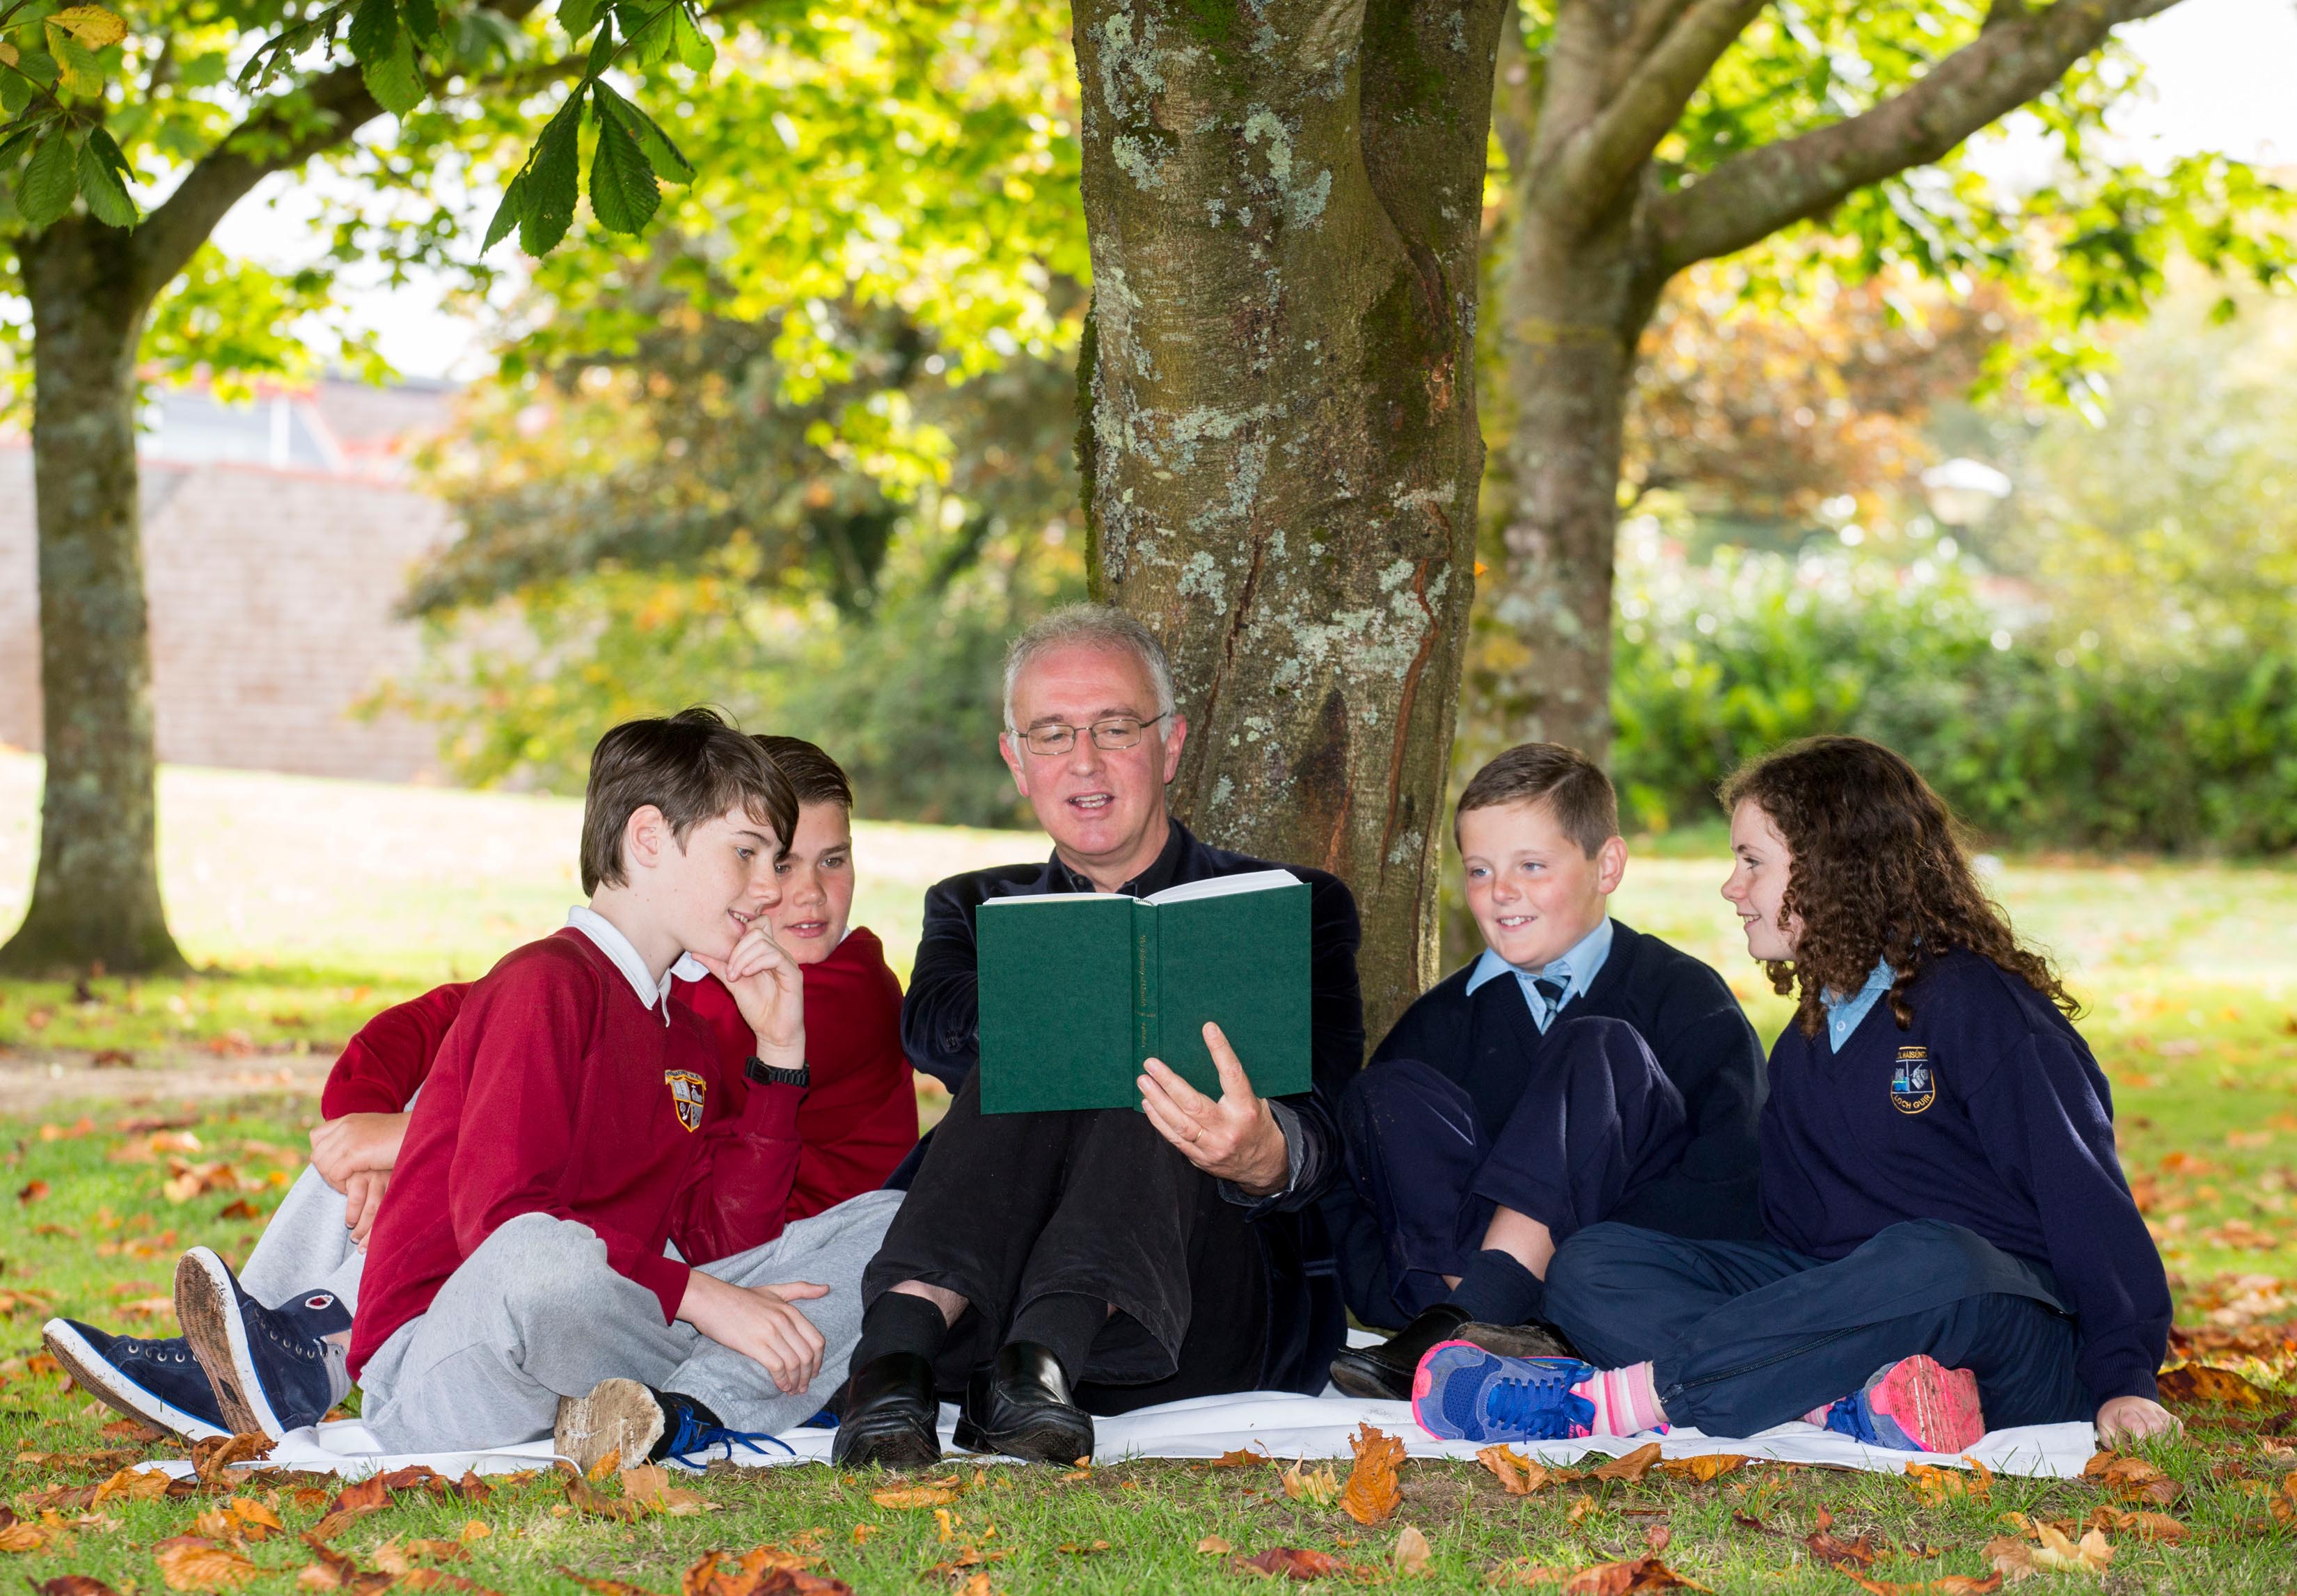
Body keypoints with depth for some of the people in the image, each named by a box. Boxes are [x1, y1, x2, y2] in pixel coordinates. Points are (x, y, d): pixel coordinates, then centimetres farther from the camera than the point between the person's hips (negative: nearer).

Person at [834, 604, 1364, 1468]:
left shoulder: (1296, 909, 15)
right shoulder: (975, 908, 23)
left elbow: (1316, 1133, -4)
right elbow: (933, 1026, -3)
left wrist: (1261, 1155, -31)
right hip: (980, 1295, 1)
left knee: (1152, 1084, -26)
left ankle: (1040, 1359, -51)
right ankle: (899, 1350, -46)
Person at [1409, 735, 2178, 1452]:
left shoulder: (1978, 1003, -6)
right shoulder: (1799, 1051, 19)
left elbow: (2085, 1196, -10)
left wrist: (2124, 1382, -16)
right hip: (1848, 1310, 7)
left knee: (1933, 1261, -42)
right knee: (1589, 1263, -10)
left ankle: (1604, 1400, -37)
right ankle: (1855, 1408, -34)